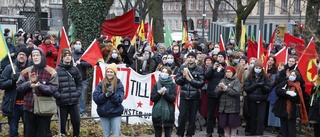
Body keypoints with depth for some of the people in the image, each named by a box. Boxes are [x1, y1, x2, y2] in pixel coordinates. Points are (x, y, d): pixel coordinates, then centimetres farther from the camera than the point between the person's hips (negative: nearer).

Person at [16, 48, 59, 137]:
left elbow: (54, 88, -11)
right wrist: (29, 84, -14)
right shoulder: (26, 71, 9)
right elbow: (19, 86, 4)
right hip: (29, 108, 3)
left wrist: (40, 86, -25)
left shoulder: (51, 72, -3)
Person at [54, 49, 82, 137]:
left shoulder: (75, 69, 8)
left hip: (74, 101, 3)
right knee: (62, 123, 6)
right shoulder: (57, 71, -6)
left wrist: (78, 93, 3)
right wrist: (57, 95, -15)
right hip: (62, 102, -3)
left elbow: (79, 83, 15)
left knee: (76, 121, 7)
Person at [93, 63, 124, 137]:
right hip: (103, 113, 2)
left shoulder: (119, 84, -2)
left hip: (115, 113, -2)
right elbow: (95, 97, -6)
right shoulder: (101, 84, 2)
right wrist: (105, 95, -20)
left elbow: (119, 100, -9)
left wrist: (113, 94, -25)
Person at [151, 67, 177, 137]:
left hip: (168, 113, -2)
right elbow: (152, 98, 2)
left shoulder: (172, 85, 1)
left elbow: (172, 99, -5)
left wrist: (164, 93, -19)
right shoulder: (156, 84, 6)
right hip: (157, 112, 2)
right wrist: (159, 93, -15)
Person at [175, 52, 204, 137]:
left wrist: (190, 79, -12)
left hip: (194, 96, 0)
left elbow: (201, 83, -6)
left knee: (192, 117, 5)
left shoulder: (199, 70, -1)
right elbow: (177, 81, 5)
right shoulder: (182, 68, 5)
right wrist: (183, 77, -12)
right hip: (184, 95, 0)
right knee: (182, 116, -3)